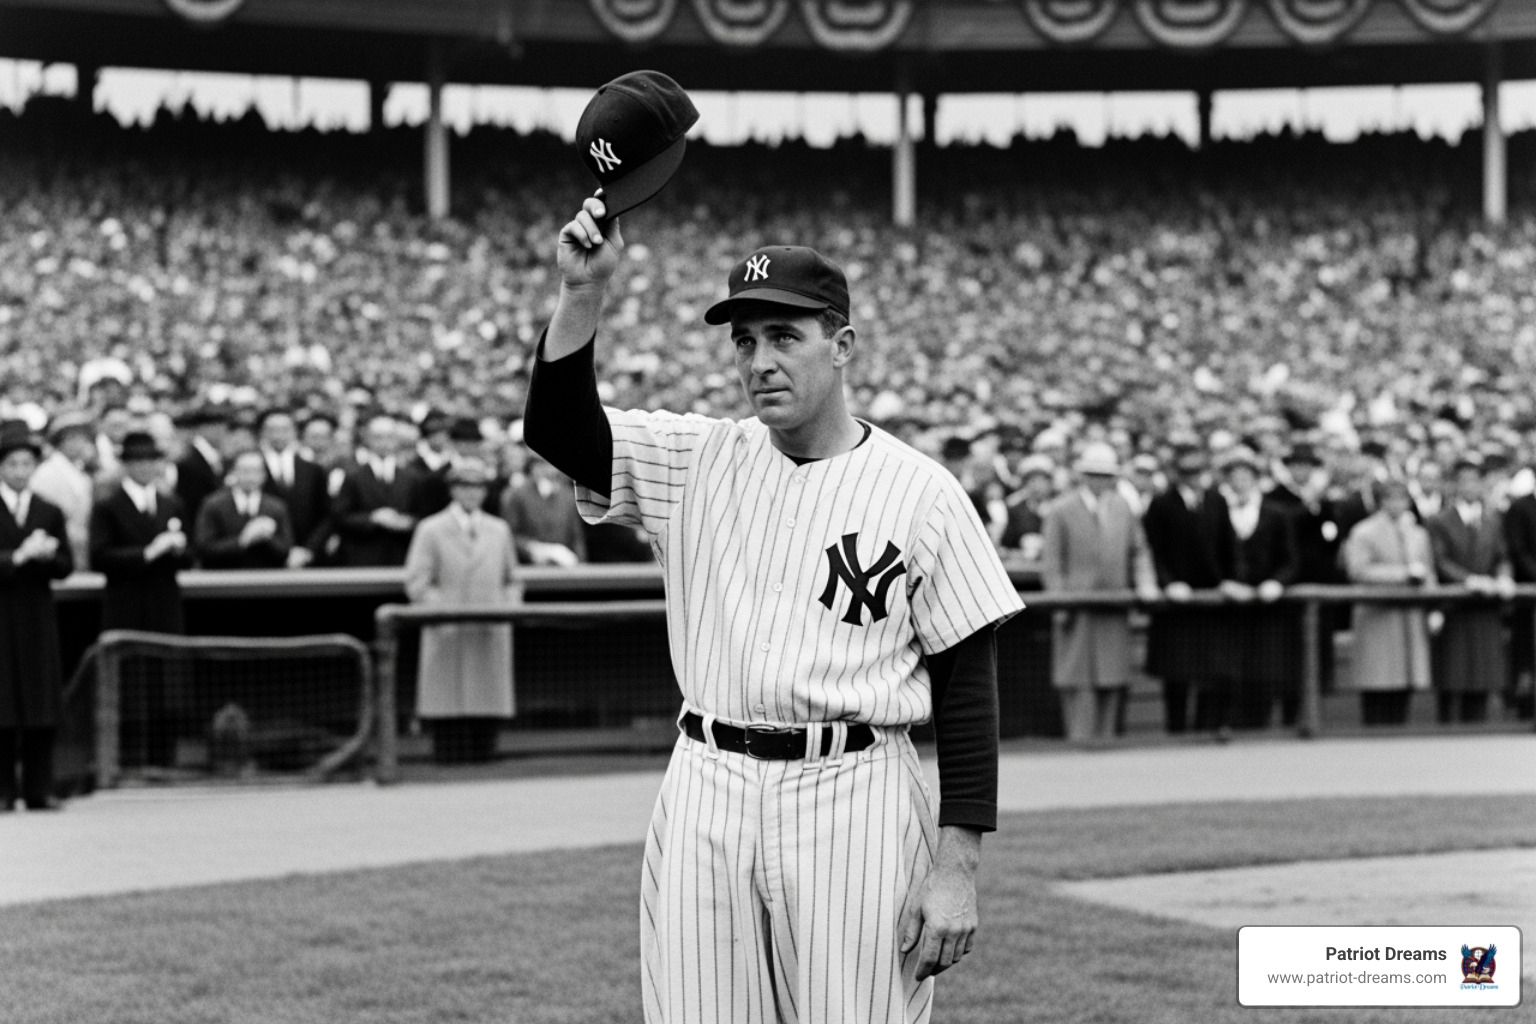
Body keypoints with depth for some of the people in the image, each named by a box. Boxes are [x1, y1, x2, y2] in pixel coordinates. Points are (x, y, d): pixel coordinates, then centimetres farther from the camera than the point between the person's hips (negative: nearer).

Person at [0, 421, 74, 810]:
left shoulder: (51, 513, 12)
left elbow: (66, 566, 6)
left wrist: (46, 556, -12)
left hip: (39, 617, 3)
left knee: (41, 707, 0)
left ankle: (38, 789, 3)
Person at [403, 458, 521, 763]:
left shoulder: (499, 530, 18)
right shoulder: (431, 530, 6)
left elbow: (512, 580, 21)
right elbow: (416, 582, 0)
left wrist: (509, 607, 3)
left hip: (491, 635, 3)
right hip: (449, 635, -3)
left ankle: (483, 757, 4)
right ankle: (450, 755, -4)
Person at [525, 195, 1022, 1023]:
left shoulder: (922, 495, -2)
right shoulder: (697, 460, 9)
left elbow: (968, 691, -2)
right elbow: (557, 427, -2)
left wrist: (957, 867, -8)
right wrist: (583, 293, -15)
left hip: (853, 800, -3)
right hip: (703, 794, 3)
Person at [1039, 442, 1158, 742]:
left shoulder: (1122, 508, 14)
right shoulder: (1061, 510, 0)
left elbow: (1139, 551, 17)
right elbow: (1050, 560, -2)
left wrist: (1145, 584, 1)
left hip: (1115, 609, 4)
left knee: (1114, 677, 4)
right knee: (1078, 678, -7)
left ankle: (1105, 736, 10)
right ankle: (1080, 737, -6)